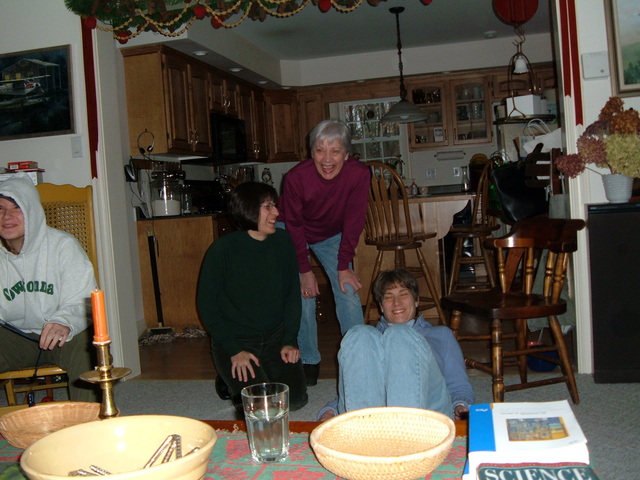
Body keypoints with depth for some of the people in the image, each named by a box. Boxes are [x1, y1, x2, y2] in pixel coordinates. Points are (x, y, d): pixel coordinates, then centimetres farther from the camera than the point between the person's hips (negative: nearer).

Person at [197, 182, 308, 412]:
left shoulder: (283, 241, -3)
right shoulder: (222, 250, -15)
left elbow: (292, 293, 5)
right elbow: (207, 306, -10)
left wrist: (289, 340, -3)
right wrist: (234, 351, -14)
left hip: (275, 337, 4)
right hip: (234, 339, -4)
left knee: (296, 398, -9)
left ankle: (268, 373, 21)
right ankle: (232, 378, 13)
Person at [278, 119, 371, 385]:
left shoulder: (359, 174, -29)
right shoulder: (296, 177, -32)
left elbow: (353, 222, -18)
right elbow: (294, 225, -20)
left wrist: (344, 266, -16)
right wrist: (305, 270, -17)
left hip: (332, 236, 2)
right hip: (294, 236, -1)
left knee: (348, 292, -7)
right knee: (303, 295, -9)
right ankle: (309, 361, 6)